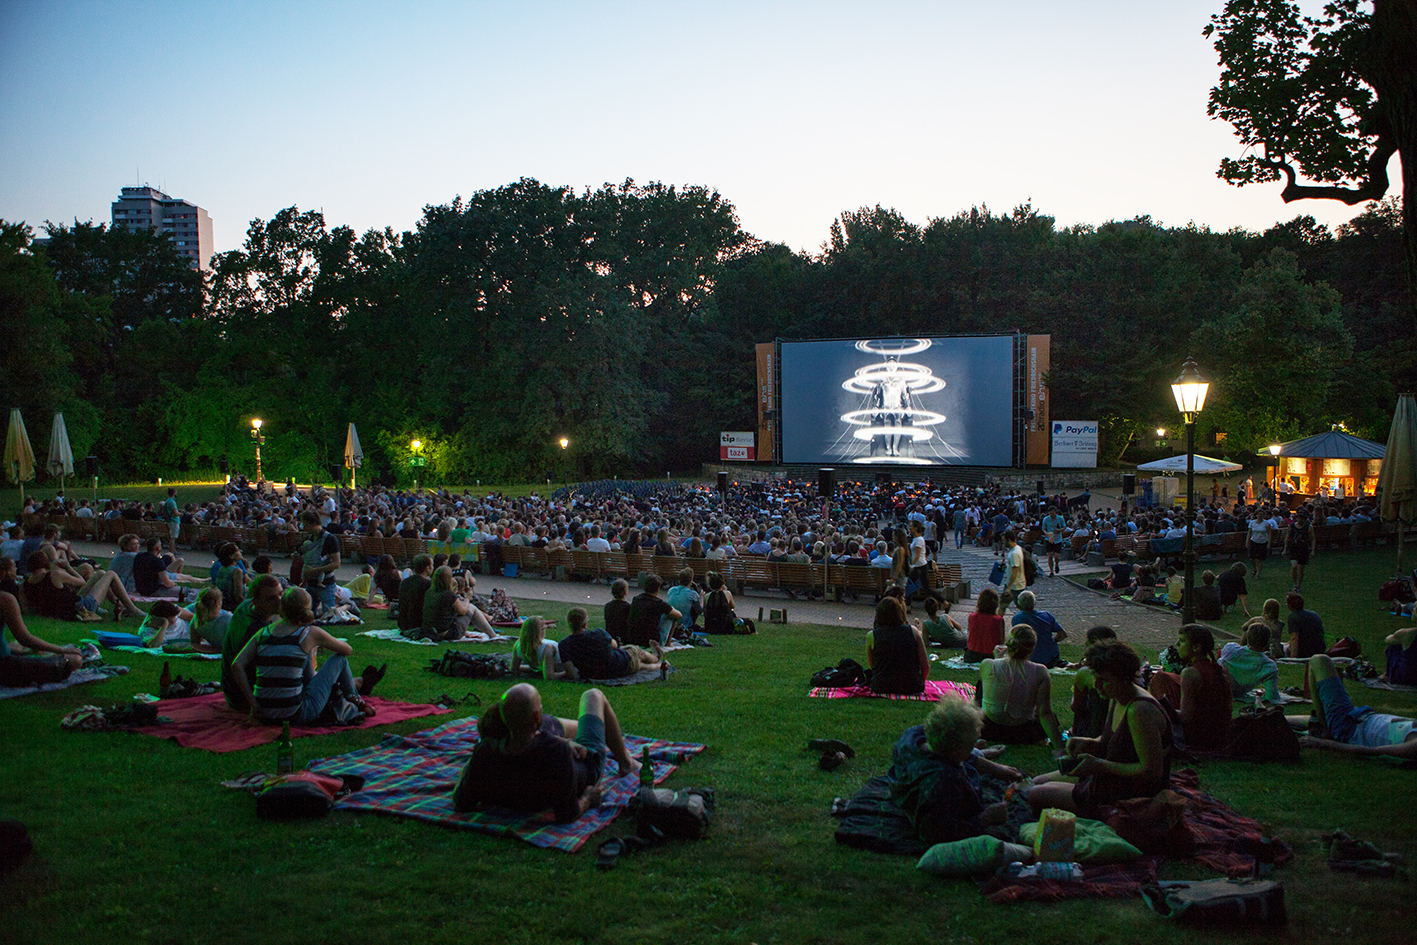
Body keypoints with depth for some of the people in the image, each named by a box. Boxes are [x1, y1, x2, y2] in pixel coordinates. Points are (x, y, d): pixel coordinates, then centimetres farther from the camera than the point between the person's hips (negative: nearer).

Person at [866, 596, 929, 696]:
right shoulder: (913, 631, -3)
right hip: (912, 688, 1)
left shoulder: (871, 636, -4)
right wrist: (920, 685, 17)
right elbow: (925, 665, -1)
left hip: (881, 688, 0)